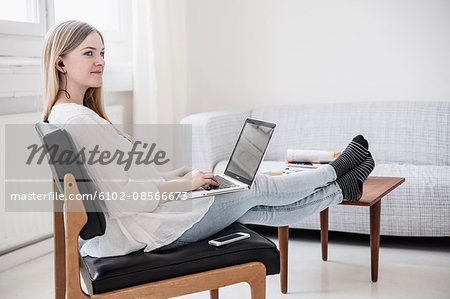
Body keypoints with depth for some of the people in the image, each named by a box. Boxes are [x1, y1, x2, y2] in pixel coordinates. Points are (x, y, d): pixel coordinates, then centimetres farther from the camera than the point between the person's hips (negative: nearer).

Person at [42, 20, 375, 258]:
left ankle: (342, 190, 27)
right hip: (142, 230, -9)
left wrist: (183, 172, 8)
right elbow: (121, 196, -25)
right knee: (255, 187, 6)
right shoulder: (78, 121, -22)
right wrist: (185, 183, -13)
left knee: (259, 210, 13)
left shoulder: (66, 116, 10)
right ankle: (334, 172, 27)